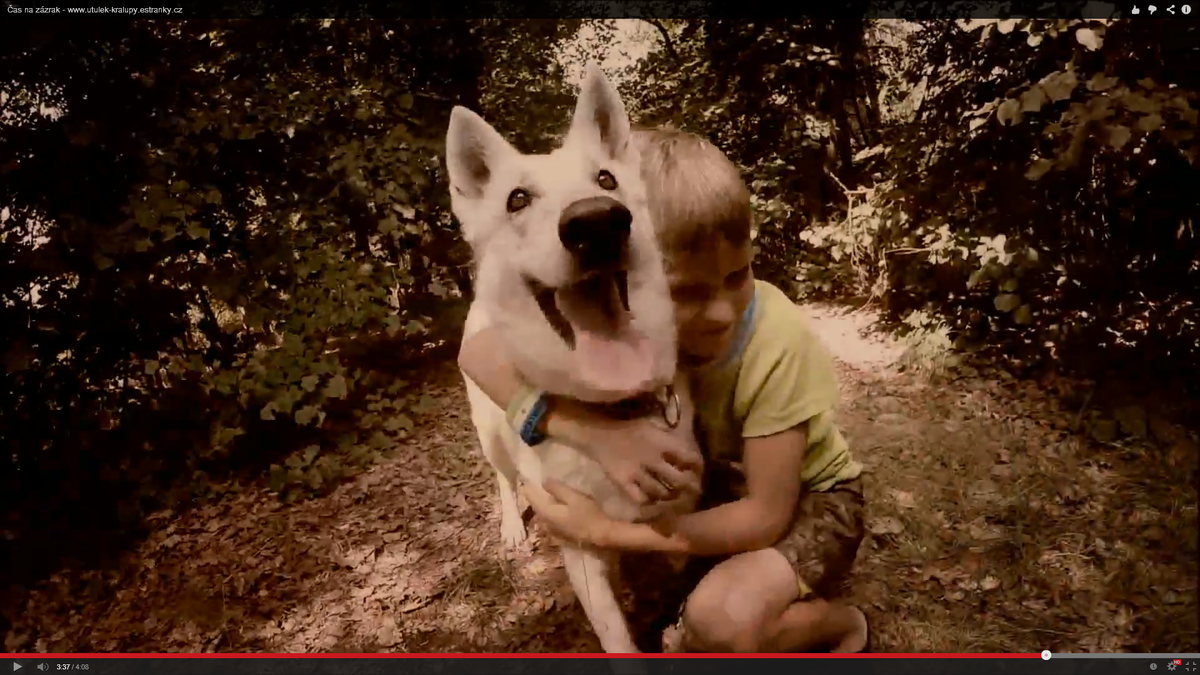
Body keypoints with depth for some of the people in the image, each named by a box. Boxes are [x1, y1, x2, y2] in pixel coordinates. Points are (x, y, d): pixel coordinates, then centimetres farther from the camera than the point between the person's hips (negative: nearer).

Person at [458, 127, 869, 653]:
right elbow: (481, 352, -26)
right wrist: (595, 432, -42)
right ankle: (702, 580, 6)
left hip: (808, 498, -5)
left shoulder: (778, 343, -33)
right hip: (713, 483, 5)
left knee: (725, 618, -34)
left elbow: (766, 516, -28)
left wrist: (606, 532, -32)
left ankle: (844, 626, 1)